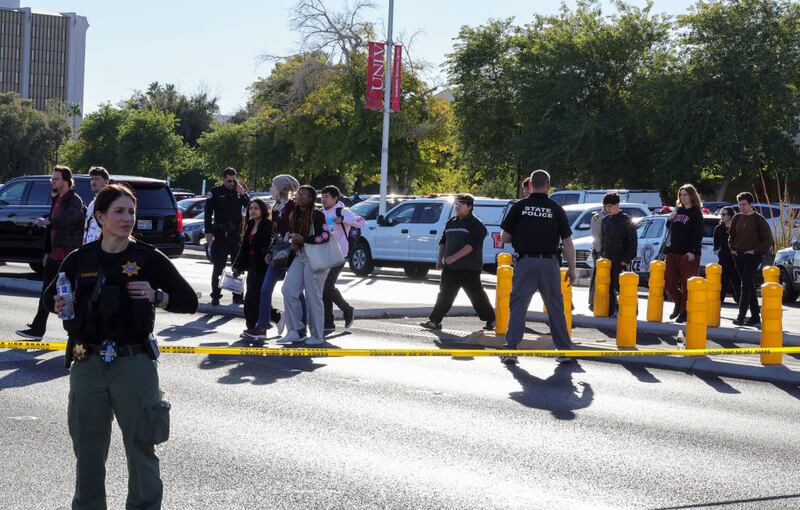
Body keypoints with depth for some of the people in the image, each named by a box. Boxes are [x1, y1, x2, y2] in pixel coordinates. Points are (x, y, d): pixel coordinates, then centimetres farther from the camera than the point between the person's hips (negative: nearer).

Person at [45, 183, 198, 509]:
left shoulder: (148, 258, -2)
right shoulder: (80, 259, 3)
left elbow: (189, 301, 1)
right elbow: (50, 296, 18)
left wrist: (156, 296, -15)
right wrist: (58, 305, -4)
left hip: (135, 363, -2)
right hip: (87, 364, 2)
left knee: (141, 445, 3)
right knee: (87, 449, 10)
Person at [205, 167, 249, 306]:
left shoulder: (239, 192, 8)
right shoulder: (215, 192, 0)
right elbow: (208, 213, -4)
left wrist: (244, 195, -11)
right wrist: (208, 232, -12)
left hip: (236, 233, 3)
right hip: (220, 234, -3)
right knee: (218, 266, 1)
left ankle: (238, 296, 16)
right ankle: (215, 296, 7)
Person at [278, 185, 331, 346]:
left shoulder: (317, 215, -11)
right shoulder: (295, 215, 13)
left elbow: (325, 236, -19)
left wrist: (302, 239, -18)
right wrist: (290, 236, 10)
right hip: (299, 257, 8)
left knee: (313, 296, -4)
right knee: (288, 290, 0)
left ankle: (317, 335, 7)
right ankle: (295, 331, 7)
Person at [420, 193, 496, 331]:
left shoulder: (476, 224, -9)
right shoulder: (451, 223, 15)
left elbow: (471, 245, -19)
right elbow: (443, 242, 22)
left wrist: (454, 257, -23)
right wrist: (440, 258, 8)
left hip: (469, 269, -6)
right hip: (450, 268, 7)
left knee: (476, 295, -1)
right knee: (444, 295, 6)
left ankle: (491, 319, 13)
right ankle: (435, 321, 9)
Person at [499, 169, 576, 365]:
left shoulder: (519, 207, -1)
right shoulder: (556, 209, 2)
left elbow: (505, 237, 1)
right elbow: (568, 242, 1)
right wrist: (572, 268, 8)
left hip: (526, 261, -1)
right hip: (550, 263, 1)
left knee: (518, 305, 3)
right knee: (555, 307, 10)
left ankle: (511, 349, -5)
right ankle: (565, 349, 12)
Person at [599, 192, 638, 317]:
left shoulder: (626, 220, -6)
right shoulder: (605, 220, 14)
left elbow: (633, 241, -8)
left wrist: (627, 259, -13)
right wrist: (602, 253, 12)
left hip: (620, 261, -6)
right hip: (607, 259, 6)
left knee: (619, 286, -7)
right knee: (608, 287, 3)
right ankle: (611, 310, 9)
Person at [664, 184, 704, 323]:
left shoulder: (696, 212, -5)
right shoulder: (679, 210, 14)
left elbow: (698, 234, -12)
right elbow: (670, 228, 25)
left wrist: (692, 251, -20)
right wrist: (670, 220, 3)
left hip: (688, 253, -6)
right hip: (674, 251, 6)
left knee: (686, 284, -1)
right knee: (668, 282, 5)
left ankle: (684, 312, 7)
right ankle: (678, 303, 27)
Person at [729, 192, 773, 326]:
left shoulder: (759, 220, -5)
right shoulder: (736, 218, 9)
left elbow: (768, 239, -4)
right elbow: (731, 235, 21)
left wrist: (756, 250, -10)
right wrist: (733, 248, 8)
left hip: (753, 256, -5)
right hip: (738, 255, 5)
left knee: (746, 284, -15)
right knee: (749, 285, 10)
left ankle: (741, 316, -20)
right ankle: (755, 316, 16)